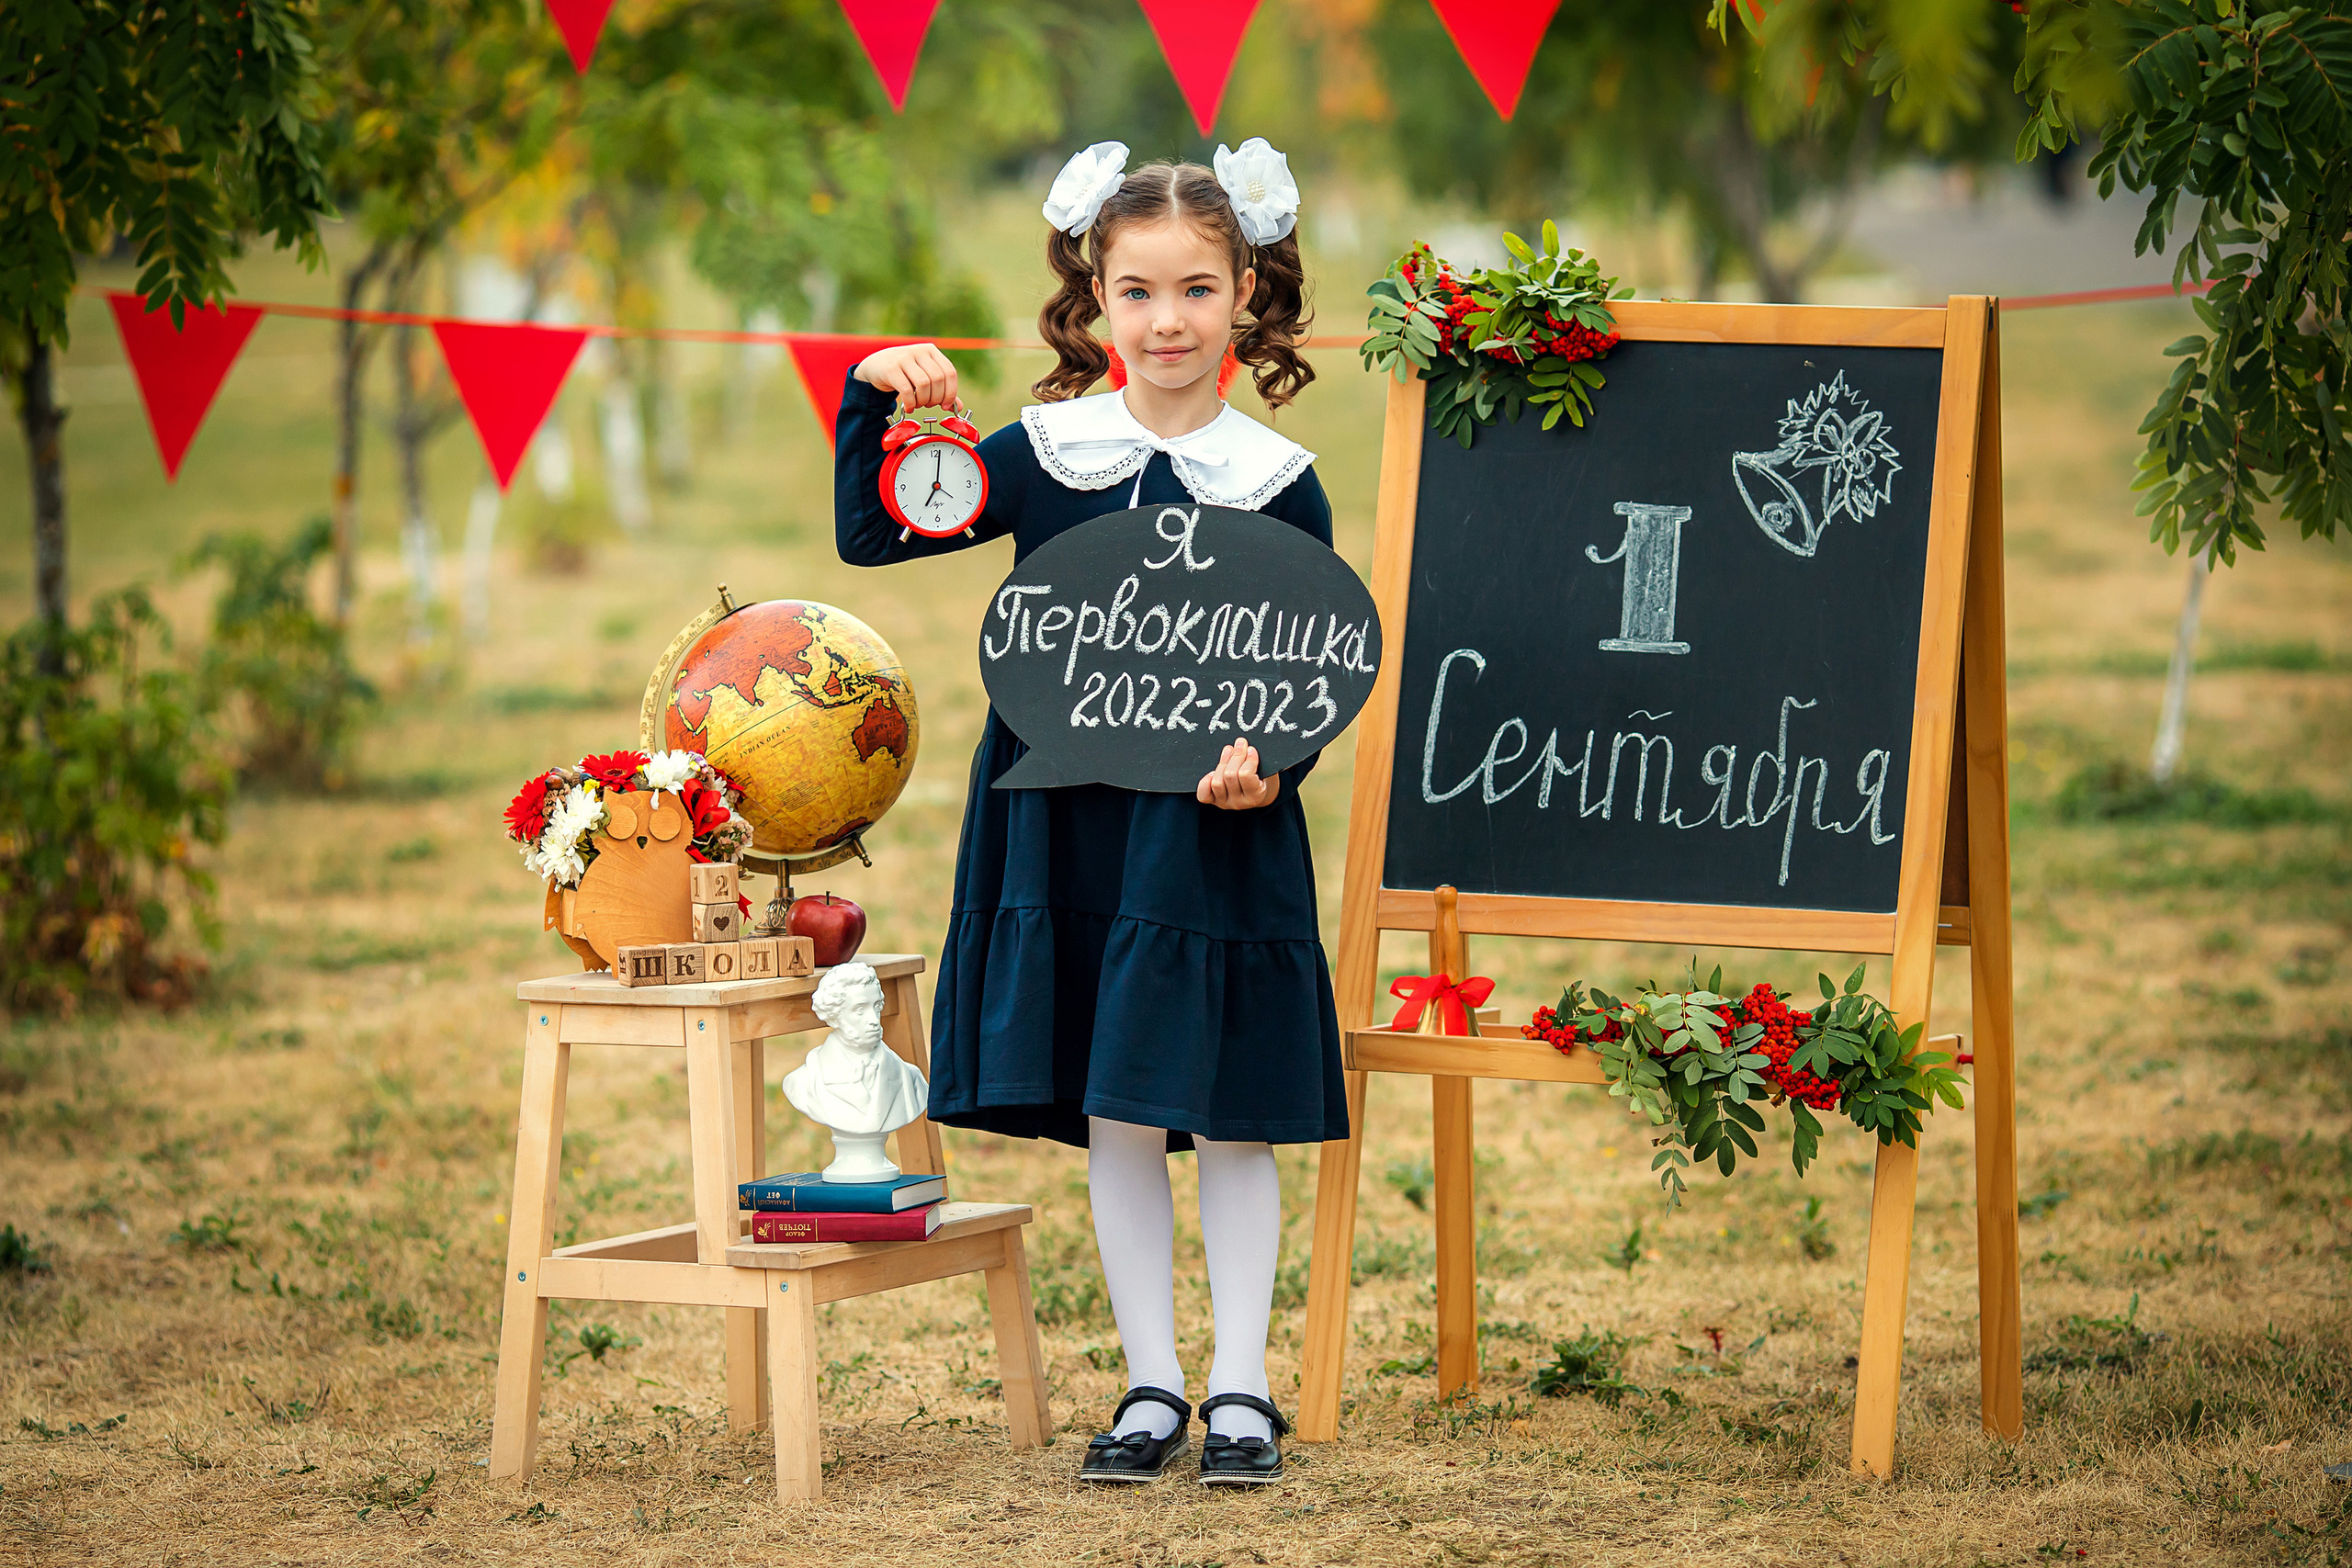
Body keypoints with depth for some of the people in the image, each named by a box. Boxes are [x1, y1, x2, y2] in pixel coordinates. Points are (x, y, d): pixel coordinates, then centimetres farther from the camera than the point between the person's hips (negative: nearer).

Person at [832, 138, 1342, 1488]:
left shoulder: (1280, 482, -2)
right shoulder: (1043, 455, 2)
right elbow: (871, 536, 4)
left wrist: (1270, 761, -19)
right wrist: (877, 409, -9)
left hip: (1218, 837, -2)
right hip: (1074, 830, 2)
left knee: (1230, 1117, 3)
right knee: (1114, 1122, 8)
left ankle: (1241, 1389, 15)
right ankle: (1151, 1386, 19)